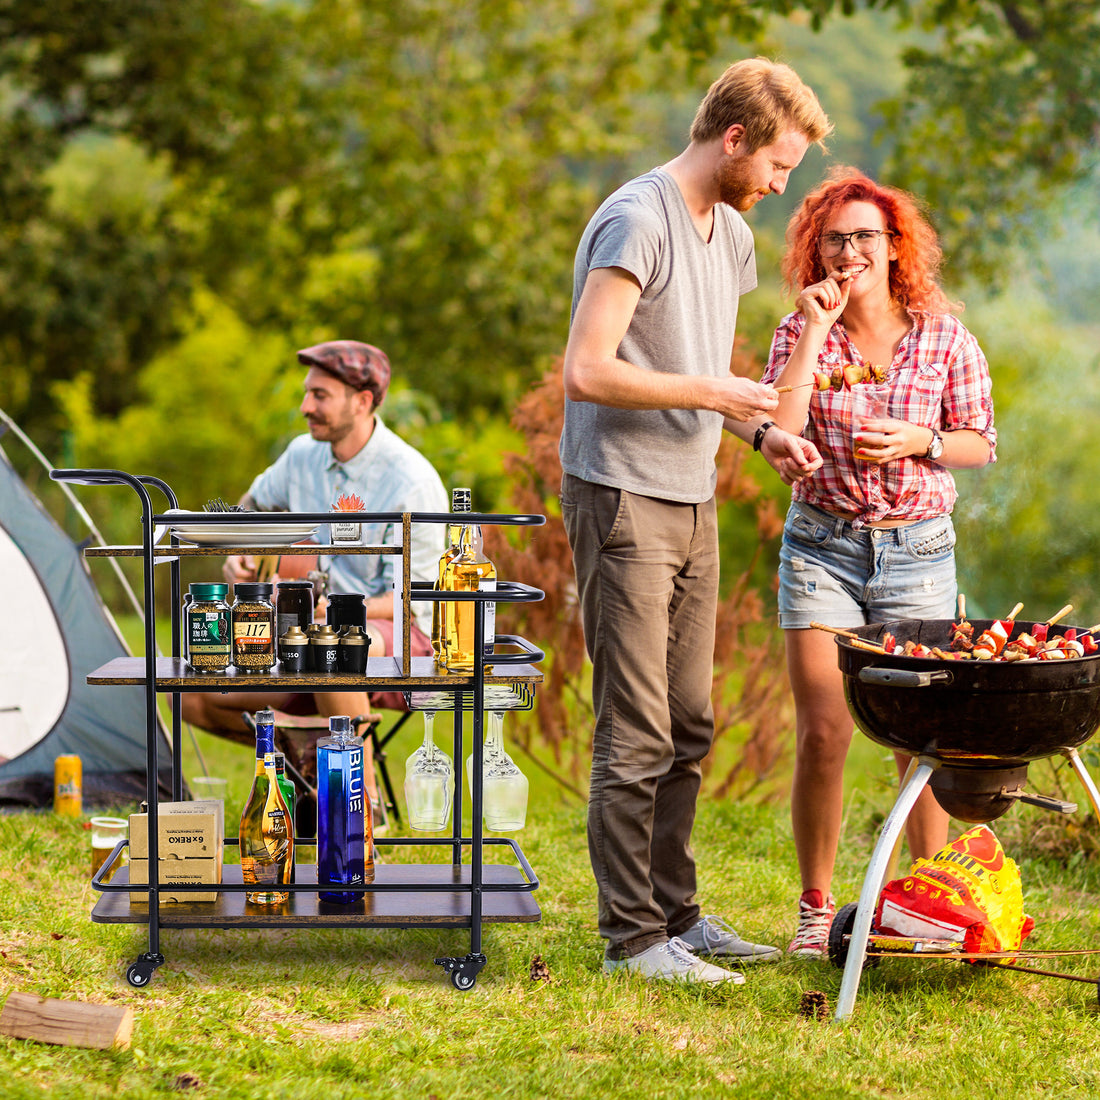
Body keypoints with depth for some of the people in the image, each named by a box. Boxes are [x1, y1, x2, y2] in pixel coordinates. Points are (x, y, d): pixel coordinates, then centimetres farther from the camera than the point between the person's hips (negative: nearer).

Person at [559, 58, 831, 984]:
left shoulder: (732, 234, 15)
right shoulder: (637, 223, -14)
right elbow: (588, 372, -21)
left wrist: (759, 432, 8)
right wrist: (712, 394, -16)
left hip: (693, 504, 9)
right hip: (623, 501, -9)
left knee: (688, 728, 13)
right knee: (636, 734, -6)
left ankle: (674, 915, 22)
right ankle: (632, 937, 0)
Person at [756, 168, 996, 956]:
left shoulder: (943, 337, 0)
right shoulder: (800, 332, 0)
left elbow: (981, 444, 7)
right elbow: (777, 433, -14)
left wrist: (918, 441, -13)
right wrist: (816, 331, -16)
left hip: (918, 547, 0)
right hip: (823, 544, 0)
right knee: (822, 736, -4)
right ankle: (816, 909, 9)